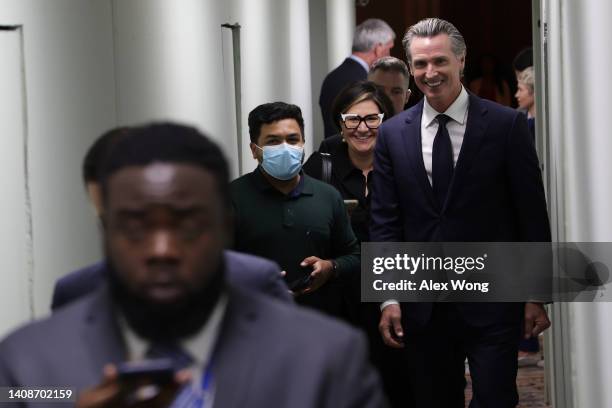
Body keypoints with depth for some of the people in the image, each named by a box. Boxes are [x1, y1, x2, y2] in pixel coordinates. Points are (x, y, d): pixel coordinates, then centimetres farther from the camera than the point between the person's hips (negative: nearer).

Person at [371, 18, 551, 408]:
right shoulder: (392, 134, 5)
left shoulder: (507, 125, -3)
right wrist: (389, 298, -1)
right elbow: (385, 222, 5)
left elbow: (532, 215, -1)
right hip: (423, 305, 3)